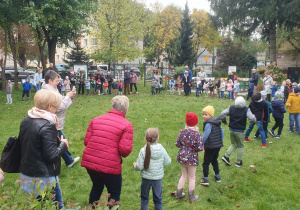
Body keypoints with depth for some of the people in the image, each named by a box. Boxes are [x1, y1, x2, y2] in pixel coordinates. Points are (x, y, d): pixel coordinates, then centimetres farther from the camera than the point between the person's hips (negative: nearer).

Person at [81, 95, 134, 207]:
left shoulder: (96, 120, 6)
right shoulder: (126, 125, -8)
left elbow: (86, 141, 4)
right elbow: (125, 150, -16)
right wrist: (124, 154, 7)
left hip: (89, 162, 5)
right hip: (110, 165, -5)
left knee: (97, 187, 31)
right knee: (114, 194, 18)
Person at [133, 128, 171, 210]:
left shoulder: (143, 151, -17)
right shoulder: (162, 149, -12)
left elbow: (139, 167, -16)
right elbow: (167, 162, -1)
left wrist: (135, 165, 5)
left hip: (146, 178, -1)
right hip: (158, 178, 1)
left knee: (144, 197, 17)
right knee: (158, 198, 16)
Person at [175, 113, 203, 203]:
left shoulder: (182, 132, -5)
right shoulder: (197, 134, -18)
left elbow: (177, 144, 0)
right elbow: (199, 148, -19)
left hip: (182, 156, 4)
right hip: (192, 158, -4)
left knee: (184, 175, 23)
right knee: (192, 177, 13)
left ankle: (178, 193, 31)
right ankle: (192, 197, 24)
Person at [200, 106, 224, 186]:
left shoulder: (208, 124, -19)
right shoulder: (217, 123, 7)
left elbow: (205, 136, -17)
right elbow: (222, 131, 15)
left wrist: (202, 144, -5)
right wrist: (221, 141, 21)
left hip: (210, 147, -8)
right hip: (218, 145, 8)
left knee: (206, 163, 1)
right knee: (214, 161, 24)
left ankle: (205, 179, 3)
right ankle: (217, 176, 32)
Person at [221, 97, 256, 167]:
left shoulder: (231, 108, -5)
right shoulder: (246, 110, -14)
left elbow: (222, 114, -7)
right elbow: (253, 119, -20)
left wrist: (224, 121, 10)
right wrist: (252, 121, 4)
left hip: (231, 129, 4)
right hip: (239, 131, -4)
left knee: (234, 144, 21)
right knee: (241, 146, 13)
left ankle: (226, 156, 3)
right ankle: (238, 162, 16)